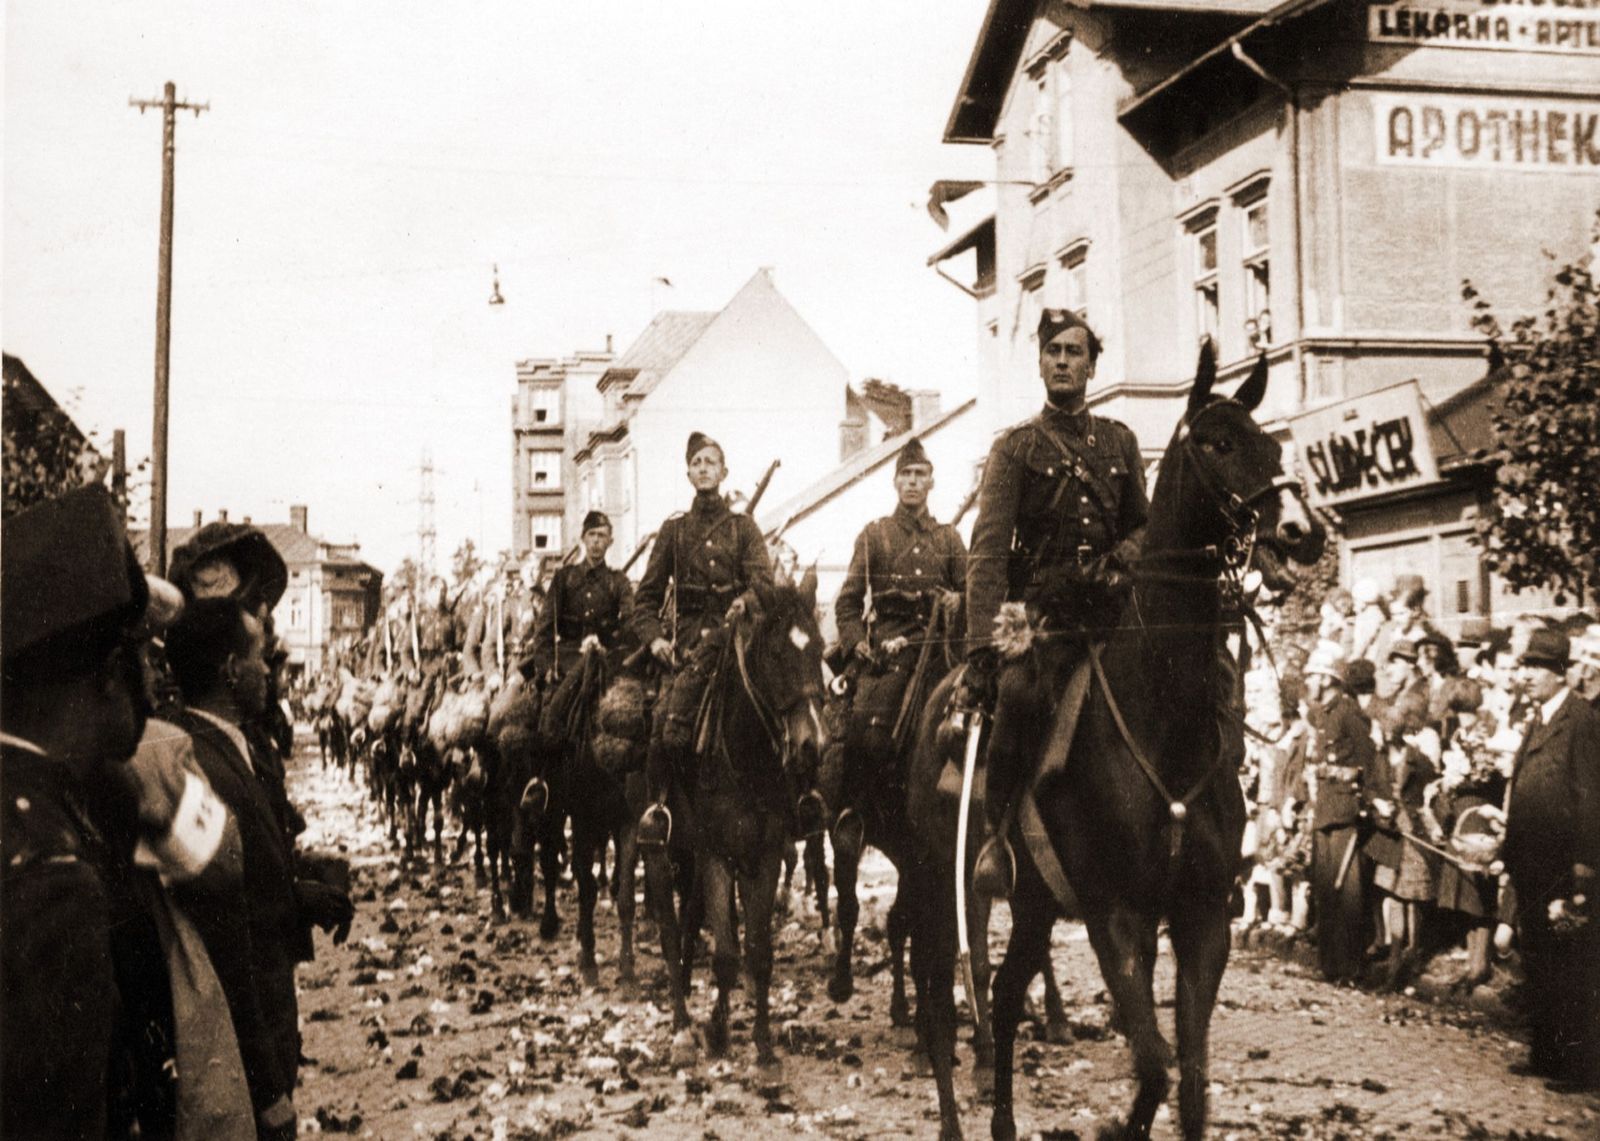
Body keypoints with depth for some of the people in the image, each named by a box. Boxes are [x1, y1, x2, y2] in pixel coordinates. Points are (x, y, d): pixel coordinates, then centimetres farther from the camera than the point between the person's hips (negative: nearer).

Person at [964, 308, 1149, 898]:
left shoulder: (1120, 441, 16)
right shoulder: (1015, 447, 5)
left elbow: (1144, 524, 24)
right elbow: (988, 550, -6)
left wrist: (1123, 559, -2)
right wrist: (981, 648, -18)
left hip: (1109, 607, 4)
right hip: (1038, 611, -4)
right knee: (1018, 692, -33)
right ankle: (1000, 832, -17)